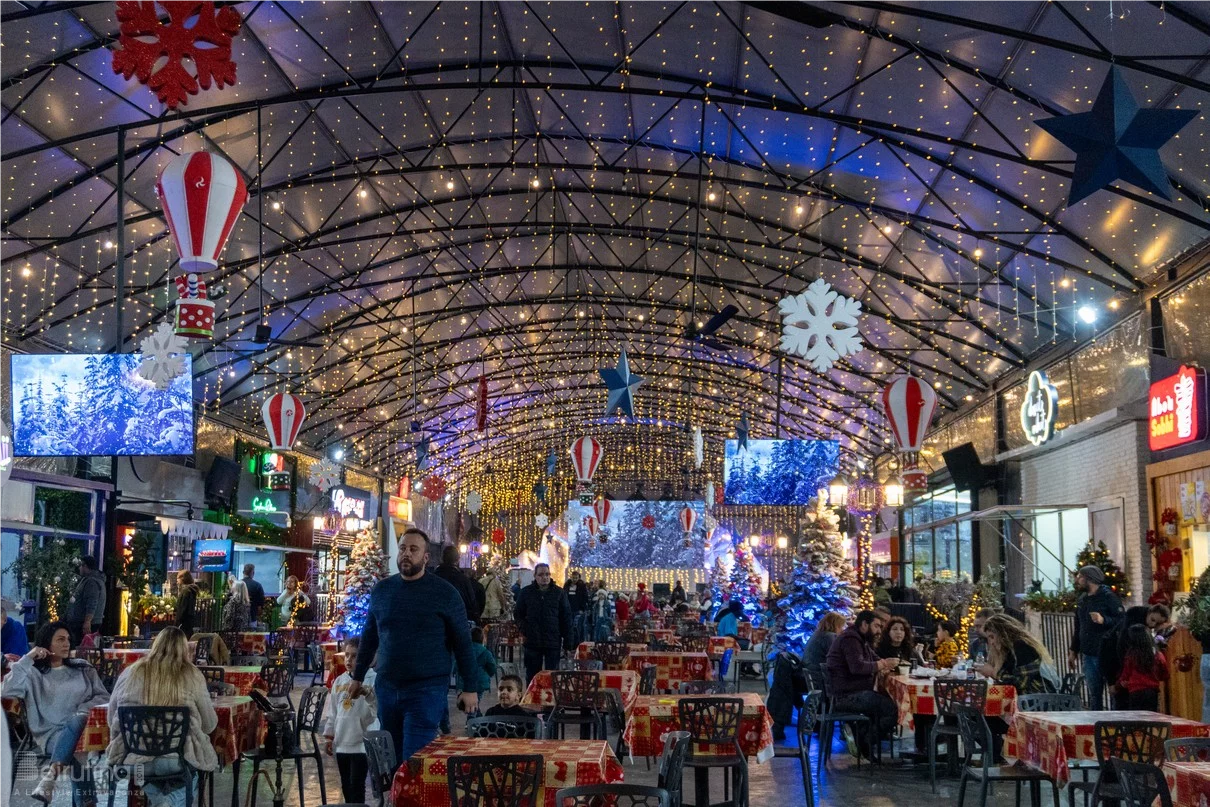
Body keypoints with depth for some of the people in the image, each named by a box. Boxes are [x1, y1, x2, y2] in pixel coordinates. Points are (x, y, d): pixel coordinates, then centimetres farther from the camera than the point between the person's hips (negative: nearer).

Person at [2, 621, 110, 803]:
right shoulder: (33, 673, 12)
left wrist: (83, 710, -5)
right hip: (51, 734, -1)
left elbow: (104, 697, 17)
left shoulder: (83, 669, 22)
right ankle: (85, 800, -41)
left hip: (83, 727, 1)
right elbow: (6, 692, -6)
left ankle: (50, 776, -51)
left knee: (77, 720, -39)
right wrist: (27, 659, -6)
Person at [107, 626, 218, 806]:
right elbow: (209, 725, 5)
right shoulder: (192, 676, -4)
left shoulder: (130, 674, 2)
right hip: (178, 760, -3)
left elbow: (112, 721, 14)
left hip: (133, 760, 3)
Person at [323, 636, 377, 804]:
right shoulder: (339, 681, 9)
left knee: (357, 786, -4)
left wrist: (367, 692, -45)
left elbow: (379, 705, -26)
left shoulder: (372, 679, -9)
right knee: (345, 786, 14)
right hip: (341, 743, 6)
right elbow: (332, 712, 16)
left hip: (361, 743, -6)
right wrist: (328, 737, 14)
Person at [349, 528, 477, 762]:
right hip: (386, 688, 5)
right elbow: (369, 637, 18)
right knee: (391, 758, 13)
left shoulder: (444, 593, -6)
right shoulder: (381, 590, 7)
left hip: (427, 689, -5)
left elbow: (462, 643, -3)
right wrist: (358, 677, 20)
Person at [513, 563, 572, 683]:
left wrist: (567, 642, -2)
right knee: (532, 675, 9)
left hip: (553, 642, -1)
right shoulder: (526, 592, 4)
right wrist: (523, 629, -5)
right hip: (532, 642, 1)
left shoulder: (559, 593, 2)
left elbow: (566, 618, 2)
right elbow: (519, 614, 11)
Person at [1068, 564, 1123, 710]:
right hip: (1087, 654, 7)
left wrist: (1104, 620, -26)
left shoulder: (1108, 597, -8)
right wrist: (1073, 650, 23)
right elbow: (1078, 627, 24)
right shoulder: (1082, 600, 16)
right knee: (1094, 692, 10)